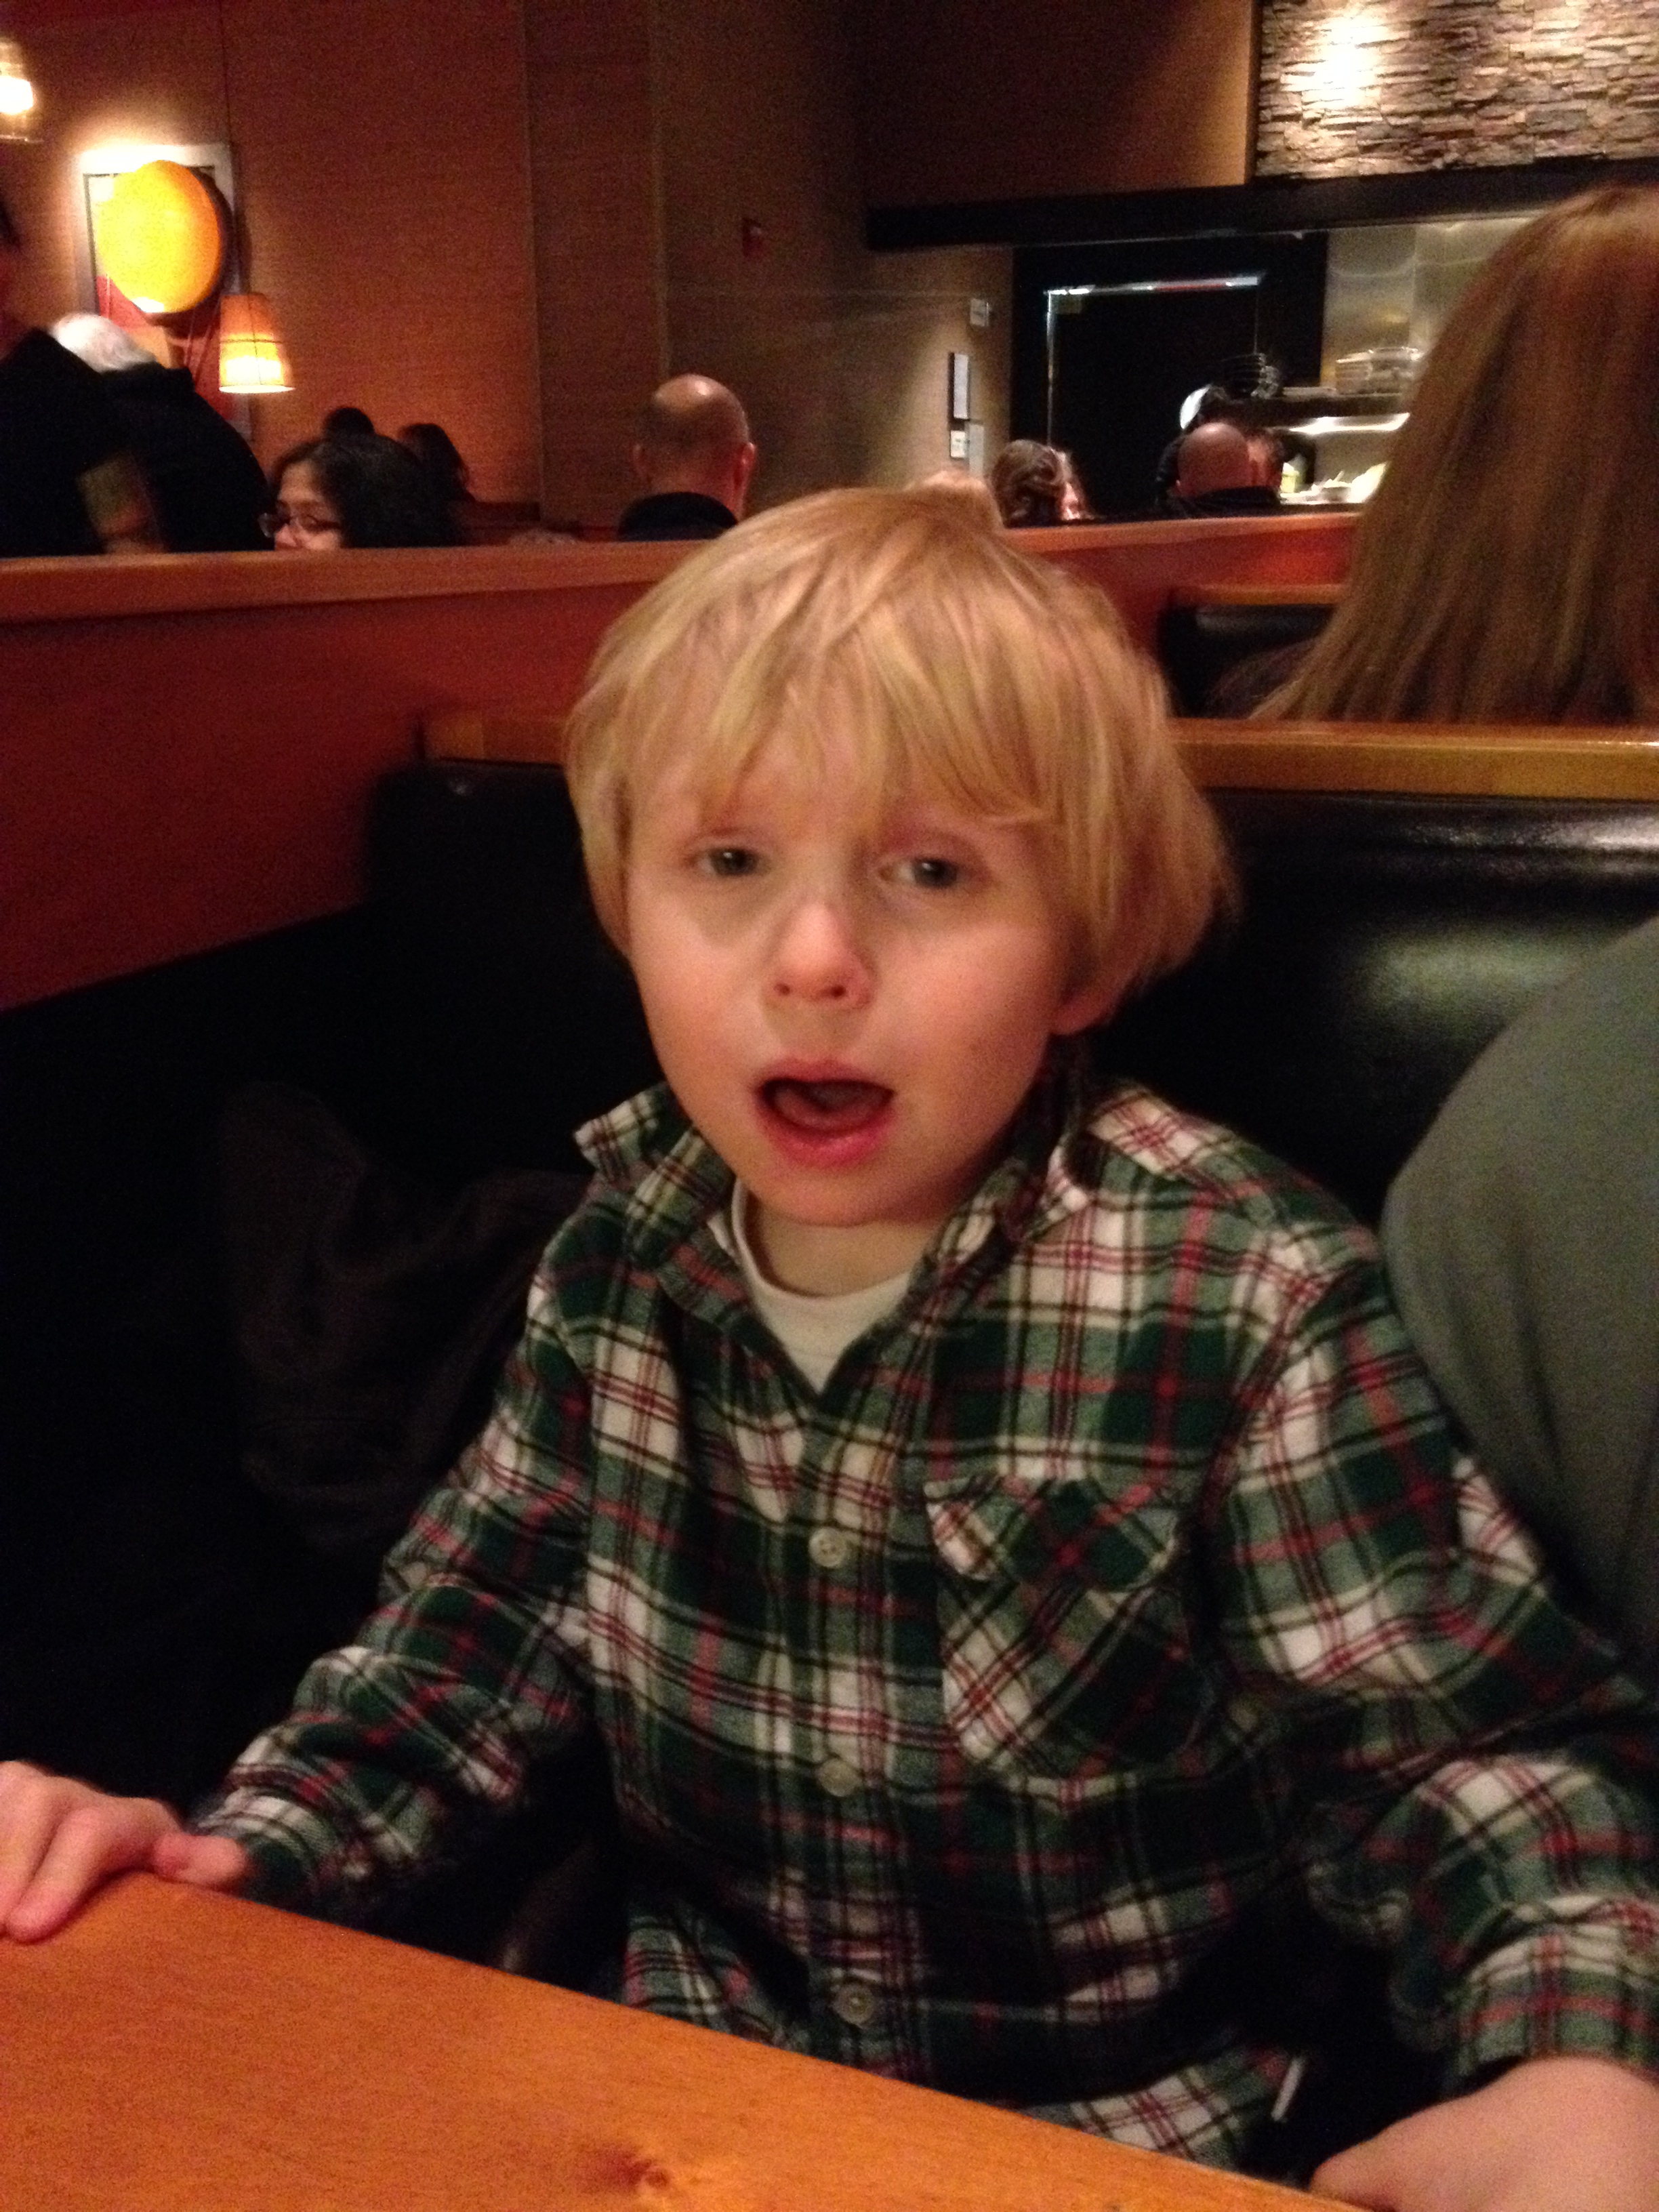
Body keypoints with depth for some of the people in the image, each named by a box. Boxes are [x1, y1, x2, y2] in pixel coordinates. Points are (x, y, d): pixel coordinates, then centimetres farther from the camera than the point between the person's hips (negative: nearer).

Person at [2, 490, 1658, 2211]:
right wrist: (234, 1854, -8)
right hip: (688, 2071, 1)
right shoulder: (626, 1244, -7)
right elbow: (481, 1621, 4)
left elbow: (1459, 1750, -16)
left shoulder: (1244, 1309, -22)